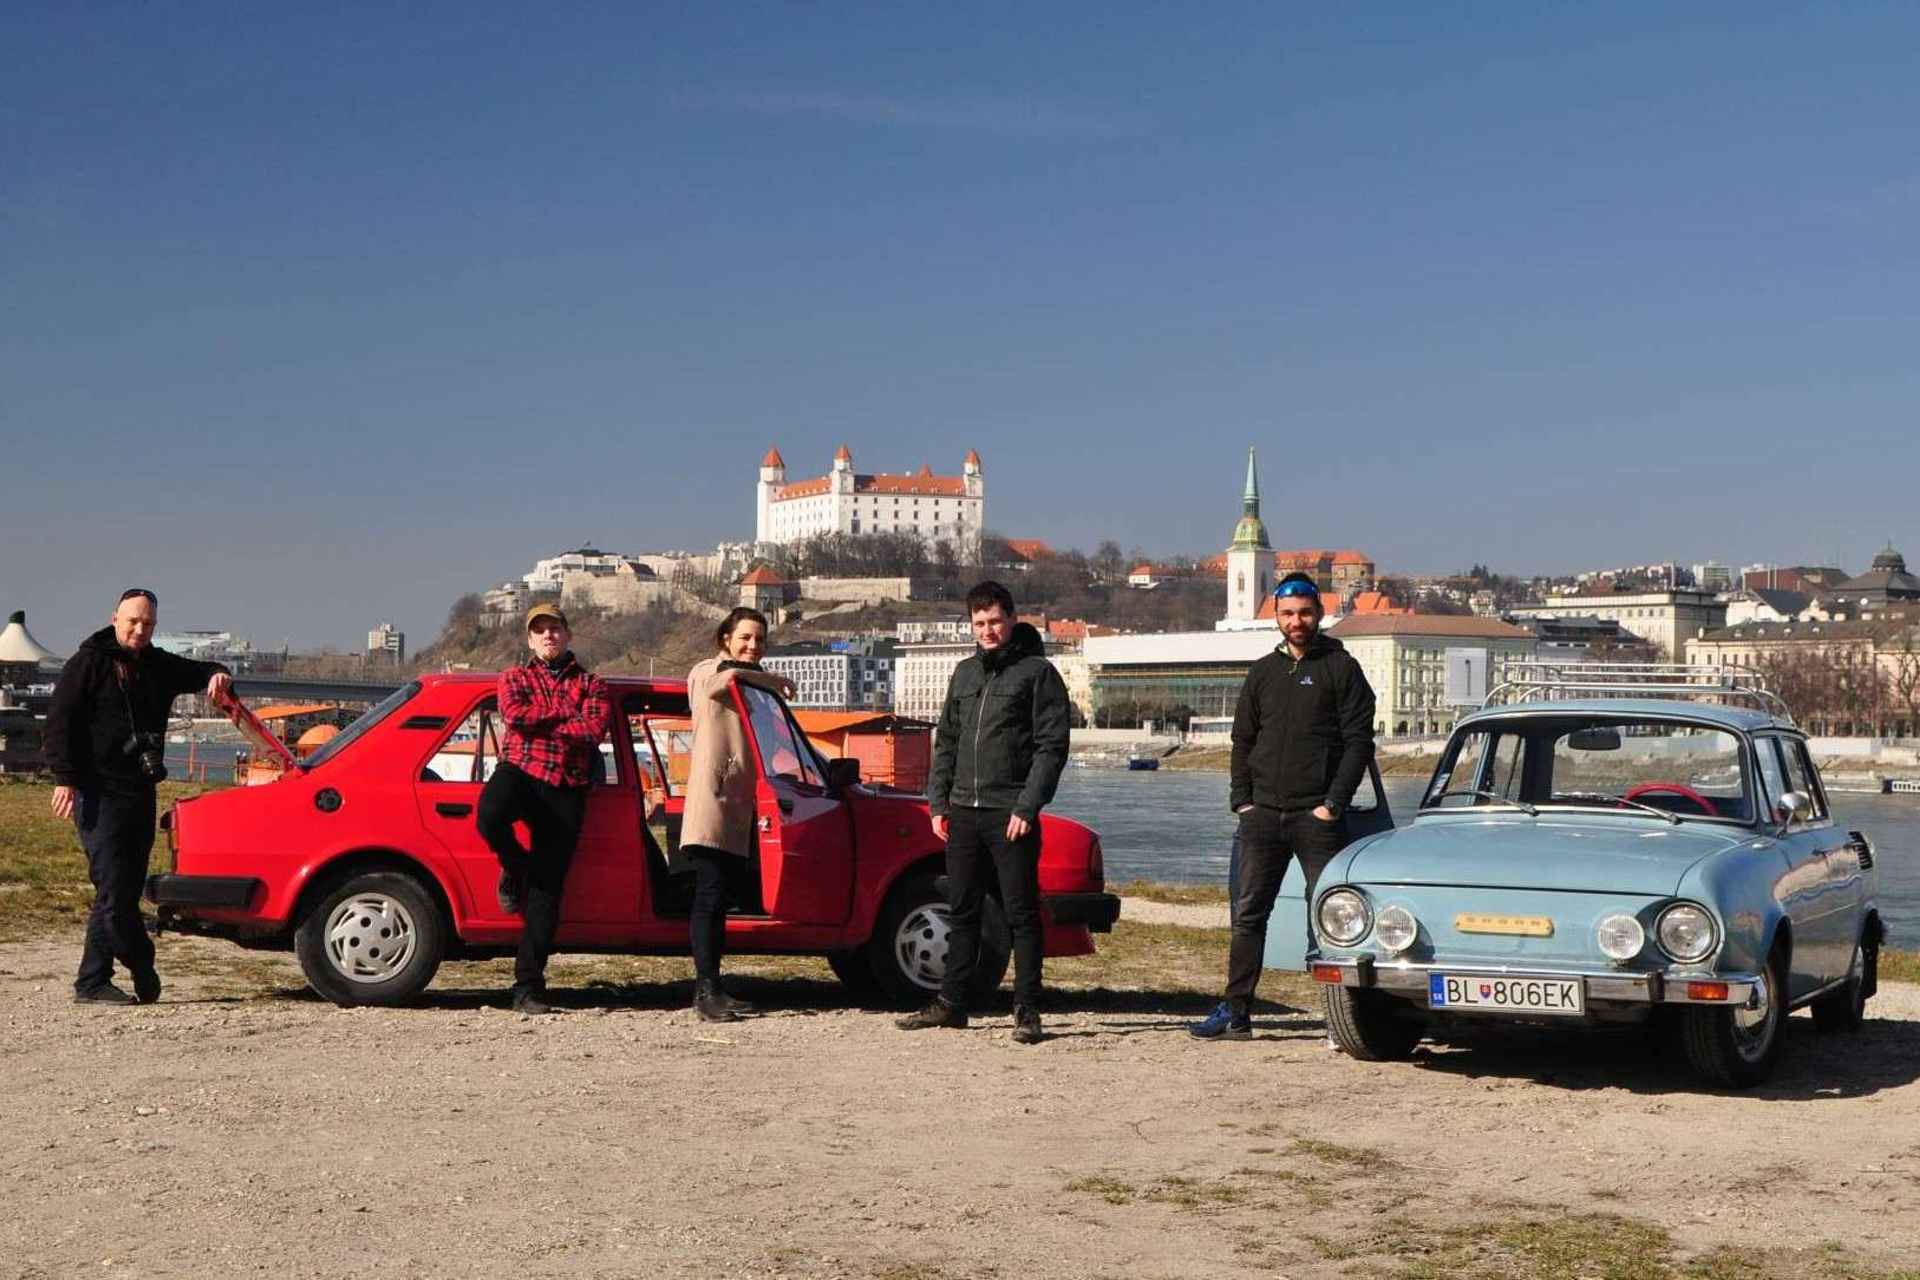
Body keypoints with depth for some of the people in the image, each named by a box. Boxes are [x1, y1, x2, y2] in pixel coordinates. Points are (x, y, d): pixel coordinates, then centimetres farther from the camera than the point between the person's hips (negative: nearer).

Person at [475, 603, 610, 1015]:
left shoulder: (591, 684, 16)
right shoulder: (515, 677, 17)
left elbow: (594, 730, -4)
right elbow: (514, 713, -6)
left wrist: (536, 721, -5)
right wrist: (567, 712, -1)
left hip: (566, 788, 1)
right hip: (520, 769, -1)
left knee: (547, 891, -4)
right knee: (490, 816, -37)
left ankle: (529, 987, -1)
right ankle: (515, 869, -2)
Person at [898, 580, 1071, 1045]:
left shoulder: (1037, 672, -3)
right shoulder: (965, 674, 16)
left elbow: (1051, 747, -9)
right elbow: (946, 742, 19)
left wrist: (1027, 807, -16)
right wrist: (938, 801, 9)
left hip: (1010, 815, -6)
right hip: (963, 813, 6)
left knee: (1021, 914, -1)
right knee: (962, 911, 11)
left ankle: (1026, 1010, 4)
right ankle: (951, 1003, 19)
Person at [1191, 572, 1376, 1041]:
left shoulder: (1341, 668, 0)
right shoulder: (1263, 672, 14)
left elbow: (1358, 740, -5)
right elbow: (1242, 740, 17)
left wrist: (1334, 803, -13)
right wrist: (1242, 799, 4)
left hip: (1317, 817, -5)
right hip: (1263, 814, 5)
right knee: (1248, 913, 4)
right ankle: (1235, 1012, 8)